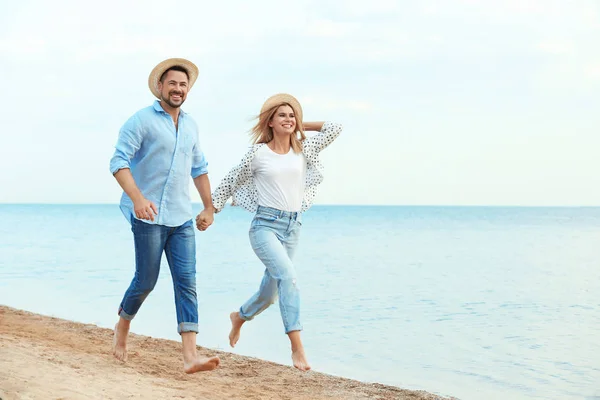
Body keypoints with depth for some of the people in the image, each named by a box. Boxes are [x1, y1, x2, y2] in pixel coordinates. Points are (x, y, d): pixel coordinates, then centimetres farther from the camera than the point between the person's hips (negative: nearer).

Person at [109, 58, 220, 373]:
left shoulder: (190, 125, 14)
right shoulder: (142, 120, -6)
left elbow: (198, 168, 24)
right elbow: (119, 161, -14)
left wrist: (209, 207, 22)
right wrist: (137, 198, -28)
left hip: (182, 218, 6)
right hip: (149, 217, -5)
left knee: (187, 282, -4)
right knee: (146, 280, 2)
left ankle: (190, 356, -8)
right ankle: (122, 328, 31)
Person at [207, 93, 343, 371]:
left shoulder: (303, 150, 7)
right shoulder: (258, 153, -2)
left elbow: (335, 129, 9)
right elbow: (230, 182, 8)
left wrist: (301, 127, 11)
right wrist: (209, 211, 10)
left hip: (293, 227, 5)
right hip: (265, 225, -5)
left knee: (270, 291, 13)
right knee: (288, 276, -27)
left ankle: (240, 317, 45)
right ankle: (297, 347, -28)